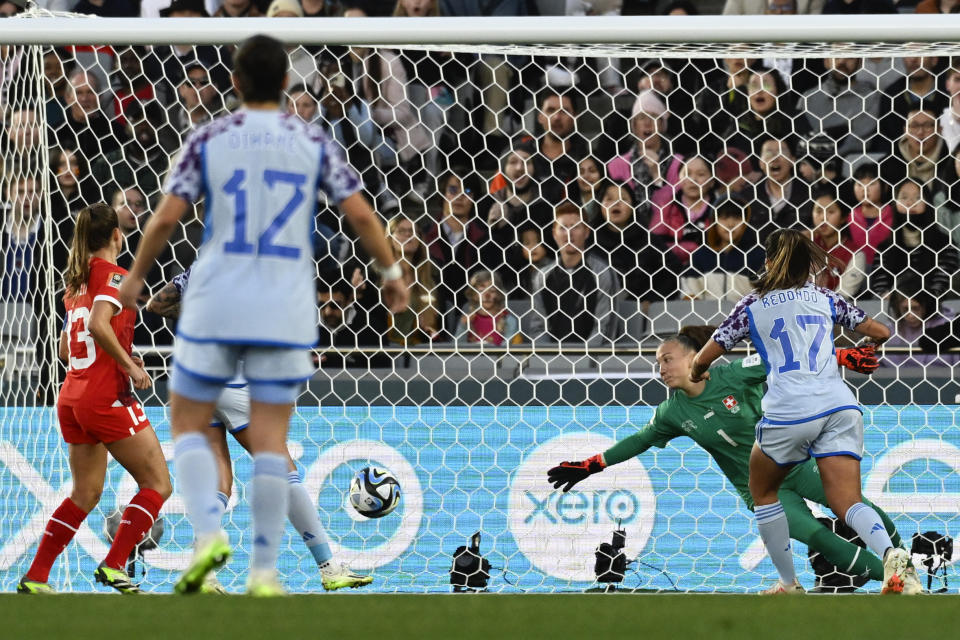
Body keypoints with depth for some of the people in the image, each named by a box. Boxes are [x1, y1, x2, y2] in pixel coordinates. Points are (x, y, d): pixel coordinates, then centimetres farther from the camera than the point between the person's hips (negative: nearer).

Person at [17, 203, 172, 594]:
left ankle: (35, 577, 9)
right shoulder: (114, 275, -8)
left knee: (85, 494, 15)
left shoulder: (77, 282, 16)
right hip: (107, 397, -8)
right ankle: (113, 565, -7)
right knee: (157, 484, 0)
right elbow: (99, 324, -25)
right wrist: (130, 366, -17)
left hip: (72, 398, 8)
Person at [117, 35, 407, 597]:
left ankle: (208, 531, -10)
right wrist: (391, 272, 14)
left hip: (215, 305, -1)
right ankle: (265, 570, 0)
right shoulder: (314, 142, 3)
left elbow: (167, 218, -4)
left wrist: (136, 277, 10)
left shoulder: (208, 139, 0)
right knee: (271, 439, 4)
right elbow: (361, 214, -1)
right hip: (286, 312, 1)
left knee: (189, 423, 12)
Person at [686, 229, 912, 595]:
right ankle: (891, 555, -33)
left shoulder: (753, 306, 12)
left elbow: (703, 360, 10)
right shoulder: (825, 298, 18)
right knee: (846, 502, -3)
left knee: (763, 492, 23)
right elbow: (880, 333, 21)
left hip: (788, 412, -2)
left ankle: (789, 584, 21)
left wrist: (697, 373, 34)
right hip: (839, 406, 2)